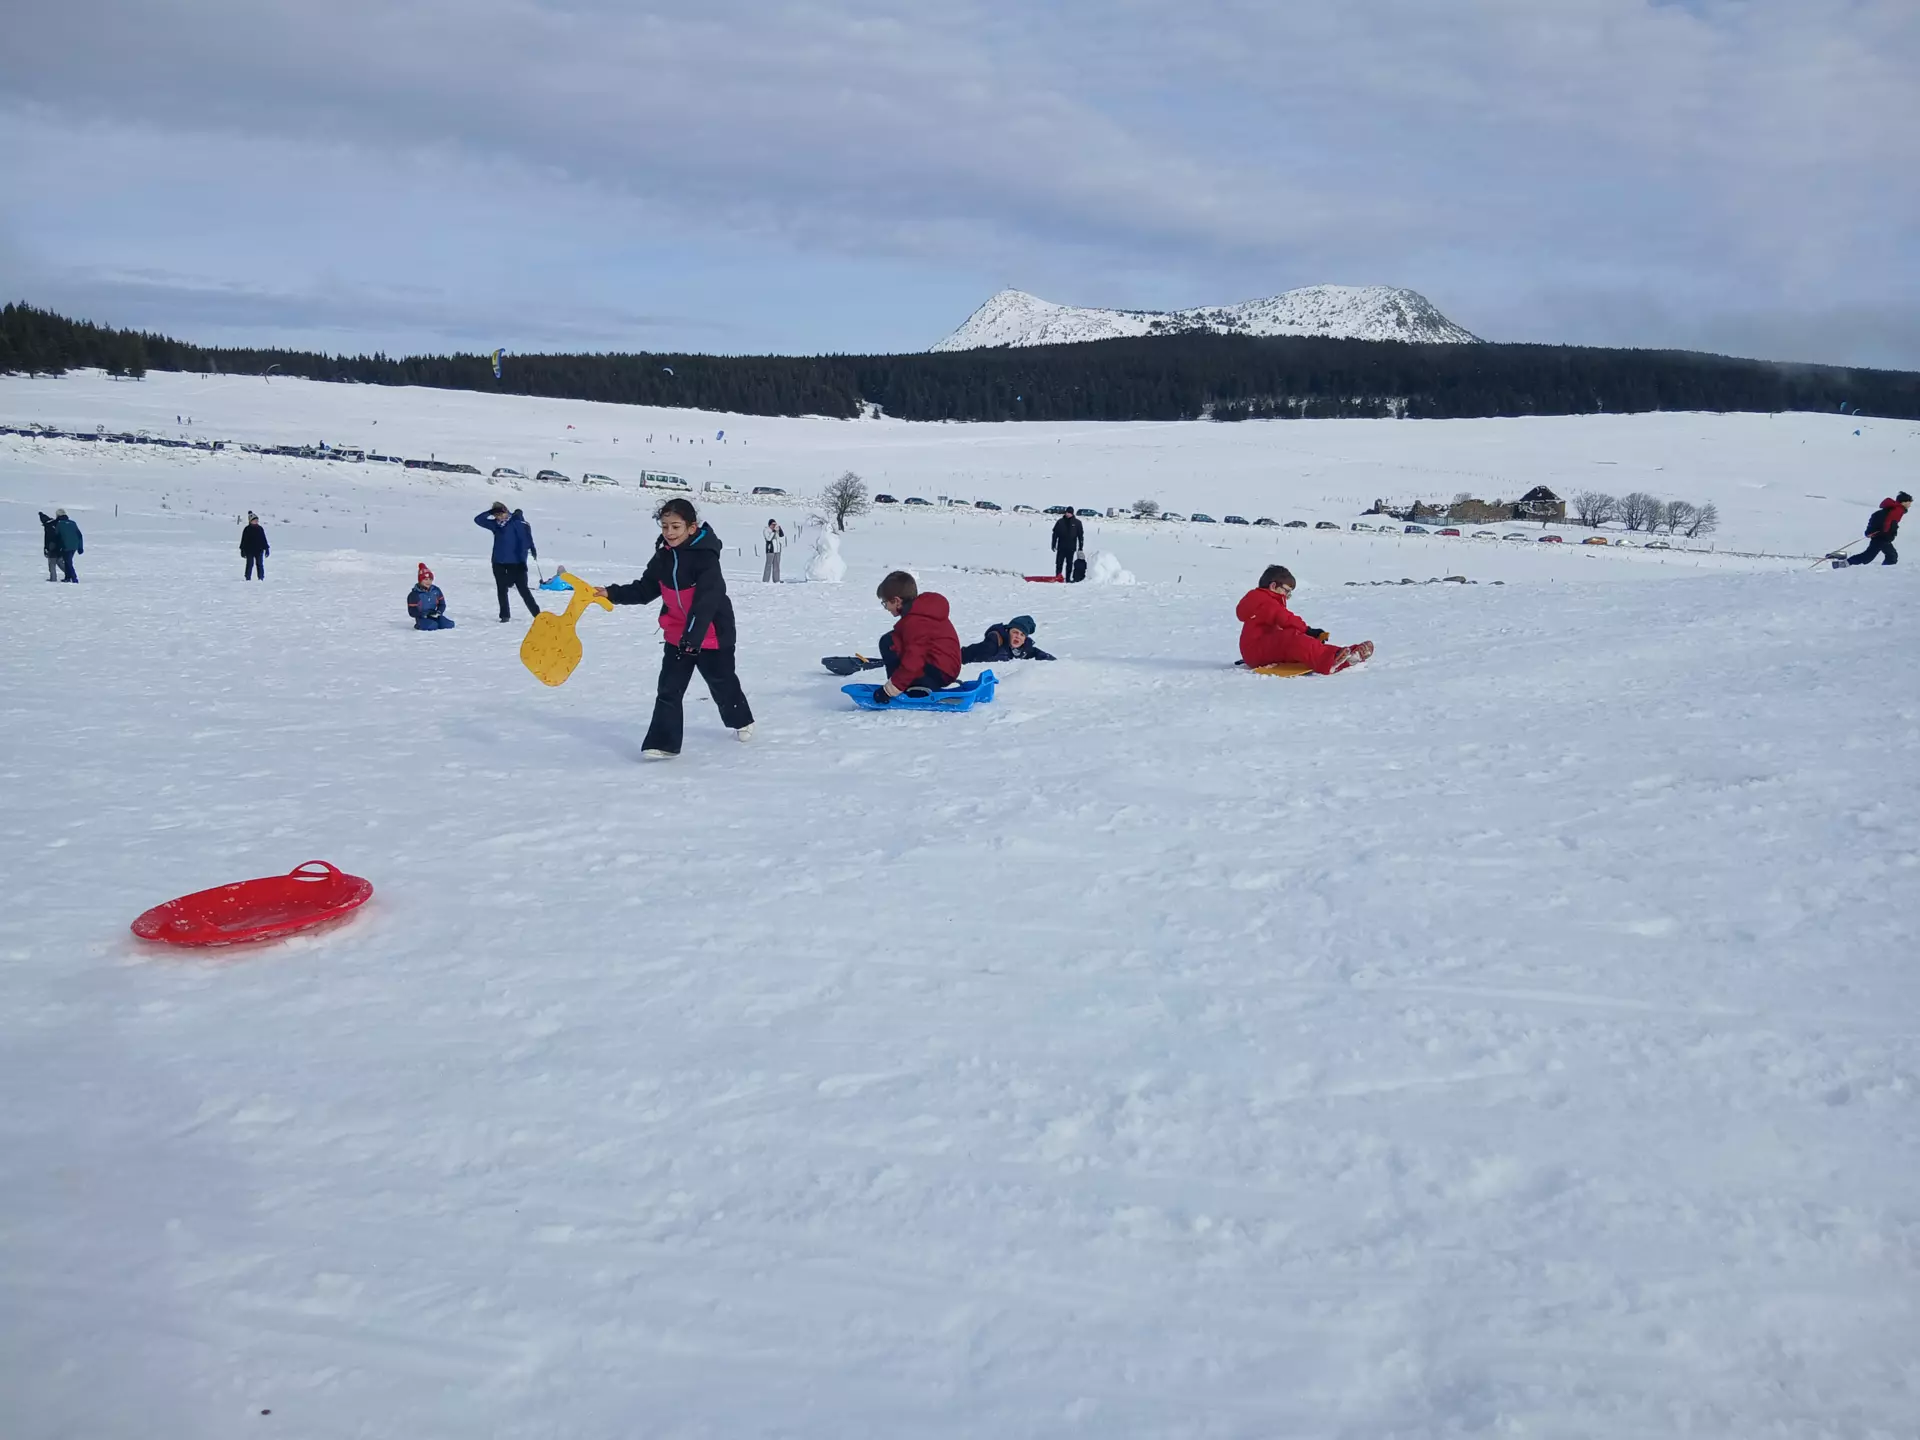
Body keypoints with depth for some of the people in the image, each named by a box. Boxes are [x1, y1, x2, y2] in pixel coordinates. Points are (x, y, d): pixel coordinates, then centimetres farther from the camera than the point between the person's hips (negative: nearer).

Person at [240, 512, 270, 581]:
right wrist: (242, 550, -2)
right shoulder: (247, 530, -1)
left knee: (260, 564, 3)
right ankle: (247, 578, 5)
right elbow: (243, 540, 1)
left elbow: (264, 539, 12)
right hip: (249, 551, -2)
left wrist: (267, 549, 10)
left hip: (259, 550, 2)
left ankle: (261, 578, 7)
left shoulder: (260, 529, 8)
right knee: (250, 564, 0)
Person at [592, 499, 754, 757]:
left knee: (722, 683, 16)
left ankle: (741, 719, 44)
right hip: (677, 635, 5)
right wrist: (612, 593, -7)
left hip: (712, 634, -5)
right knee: (669, 689, -2)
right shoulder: (663, 557, -2)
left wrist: (693, 636, -40)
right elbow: (644, 590, 6)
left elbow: (706, 602, -31)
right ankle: (664, 742, 1)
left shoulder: (706, 557, -23)